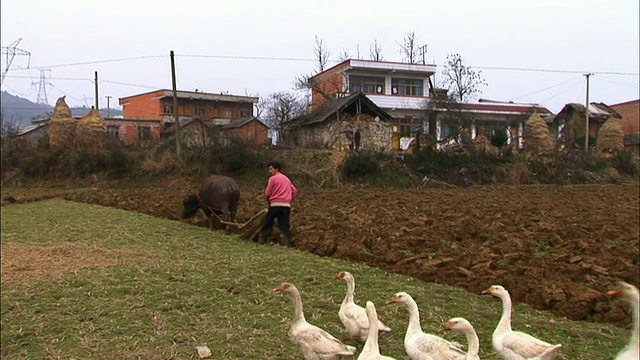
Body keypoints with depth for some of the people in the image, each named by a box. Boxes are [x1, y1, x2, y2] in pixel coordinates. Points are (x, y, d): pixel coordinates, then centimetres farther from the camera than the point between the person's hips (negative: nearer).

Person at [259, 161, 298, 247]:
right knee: (284, 226, 1)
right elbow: (295, 191, 18)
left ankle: (261, 241, 11)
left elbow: (267, 193, -3)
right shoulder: (286, 179, 19)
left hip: (276, 204, -5)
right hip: (286, 205, 5)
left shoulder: (273, 178, -2)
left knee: (267, 223, 8)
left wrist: (269, 201, 15)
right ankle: (286, 244, -11)